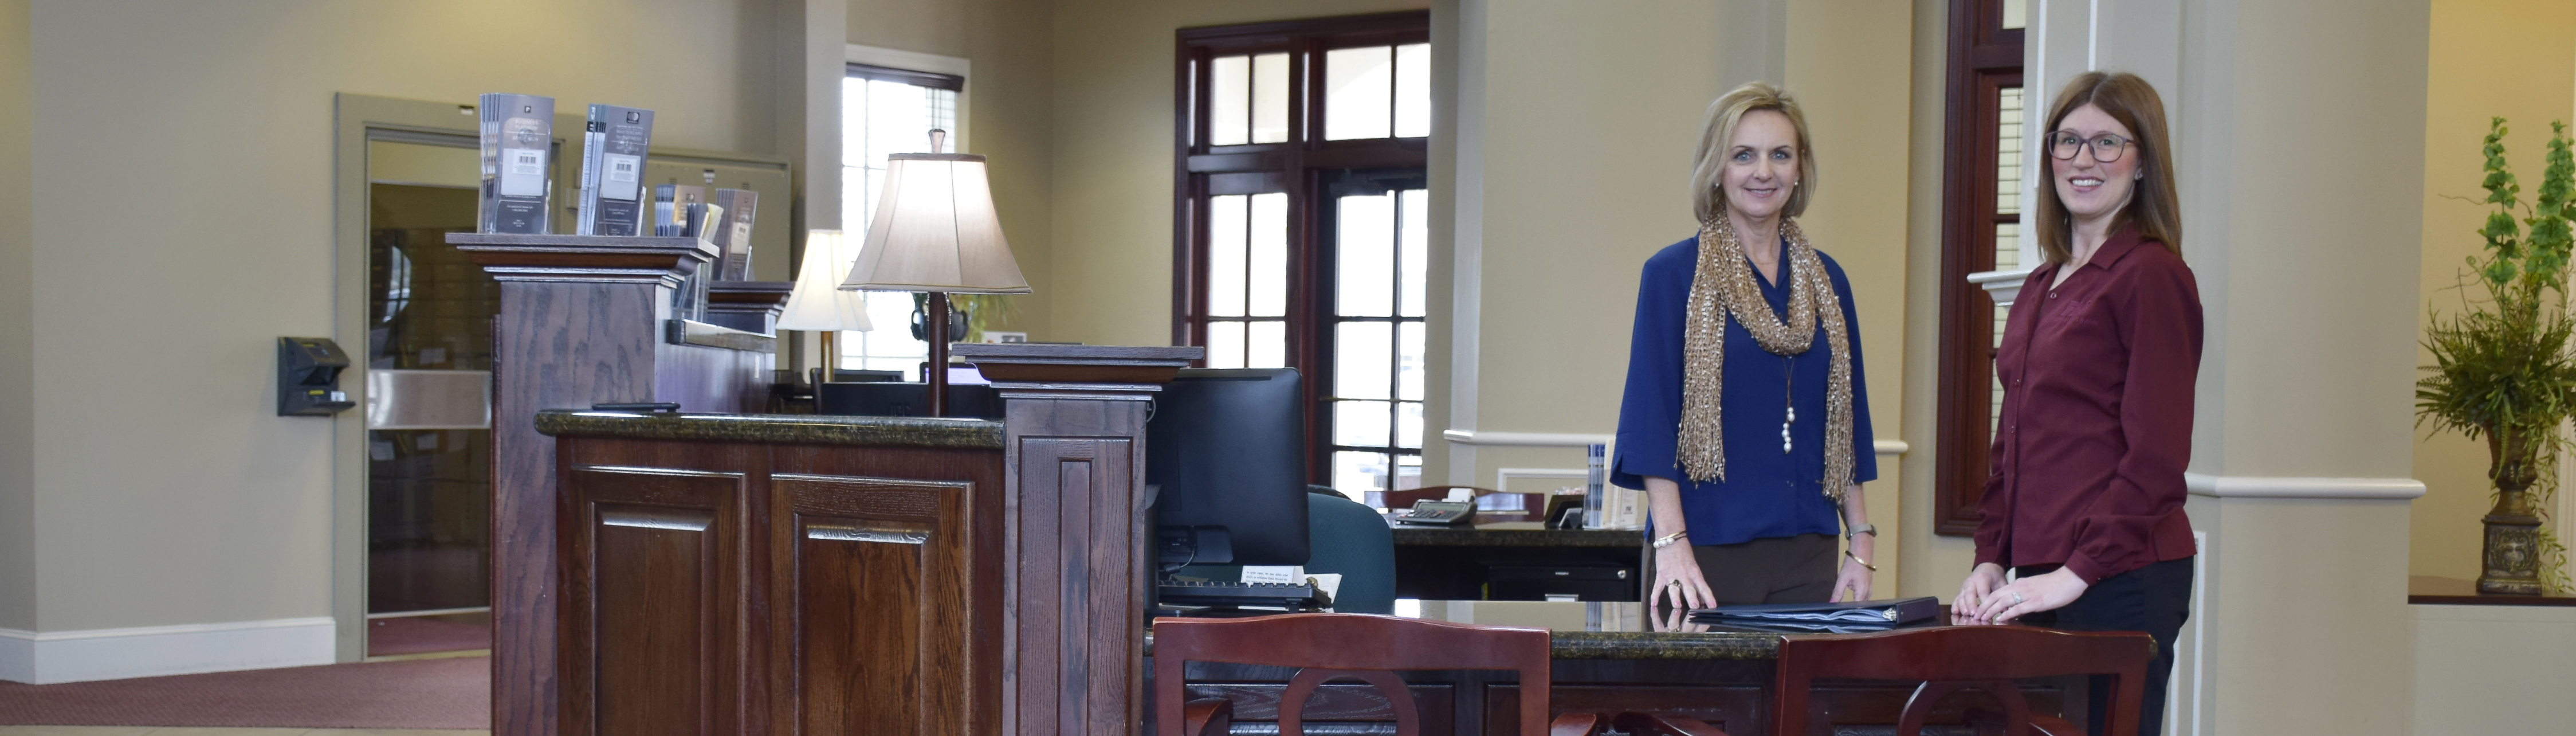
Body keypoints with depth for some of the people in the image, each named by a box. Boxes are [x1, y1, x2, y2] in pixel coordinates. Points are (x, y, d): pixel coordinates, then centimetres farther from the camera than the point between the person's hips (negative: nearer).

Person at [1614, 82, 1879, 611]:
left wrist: (1862, 545, 9)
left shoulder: (1827, 281, 12)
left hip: (1808, 551, 5)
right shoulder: (1674, 274, -3)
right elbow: (1652, 418, -8)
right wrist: (1671, 545, -17)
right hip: (1708, 552, -4)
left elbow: (1846, 421, 16)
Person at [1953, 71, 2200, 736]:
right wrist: (1991, 561, 10)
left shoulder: (2153, 276, -7)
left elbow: (2156, 458, -12)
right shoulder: (2041, 289, 18)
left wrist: (2076, 574, -15)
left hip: (2121, 584, -7)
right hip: (2042, 585, 8)